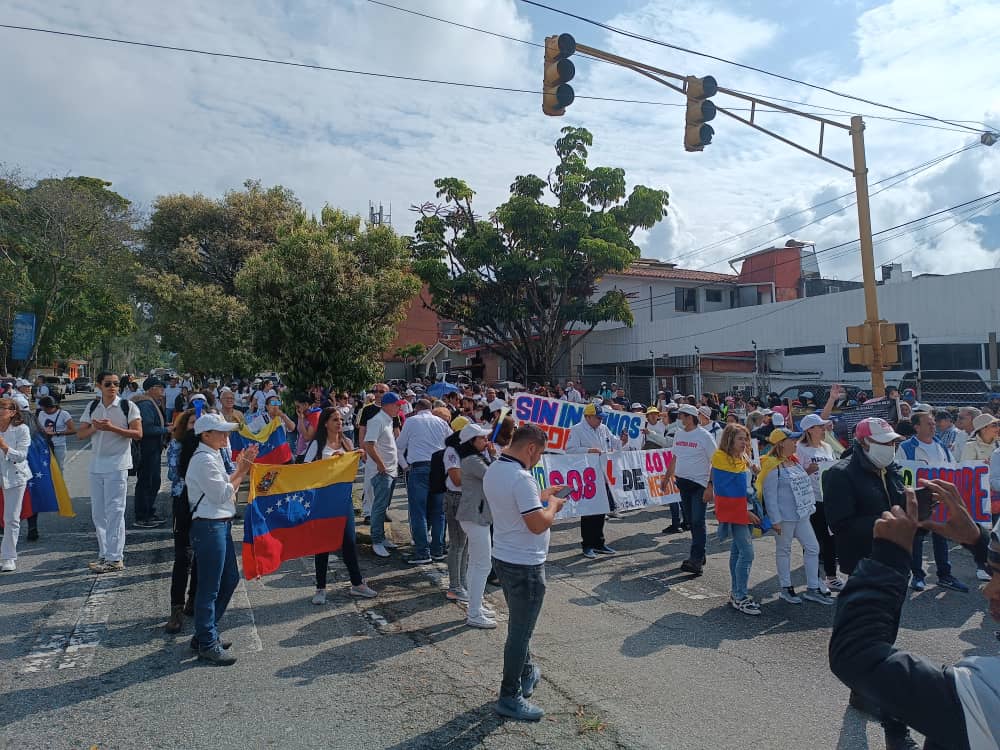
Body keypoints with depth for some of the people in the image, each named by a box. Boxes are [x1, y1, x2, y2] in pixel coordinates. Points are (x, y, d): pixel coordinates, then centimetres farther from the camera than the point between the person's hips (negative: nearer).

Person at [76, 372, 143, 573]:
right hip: (96, 464, 6)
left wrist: (113, 428, -20)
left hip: (117, 464, -6)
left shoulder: (128, 406, -5)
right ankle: (104, 554, 24)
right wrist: (95, 428, -11)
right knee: (98, 512, 12)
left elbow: (138, 434, -10)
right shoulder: (92, 406, 11)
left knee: (114, 511, -6)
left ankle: (115, 558, -1)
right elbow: (80, 434, 8)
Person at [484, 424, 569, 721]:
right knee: (520, 630, 5)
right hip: (525, 565, -9)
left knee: (519, 623, 25)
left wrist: (542, 495, 13)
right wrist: (553, 506, -10)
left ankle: (526, 674, 43)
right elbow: (538, 524, -28)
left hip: (503, 557, 9)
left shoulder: (493, 470, 3)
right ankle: (510, 697, 18)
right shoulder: (522, 478, -27)